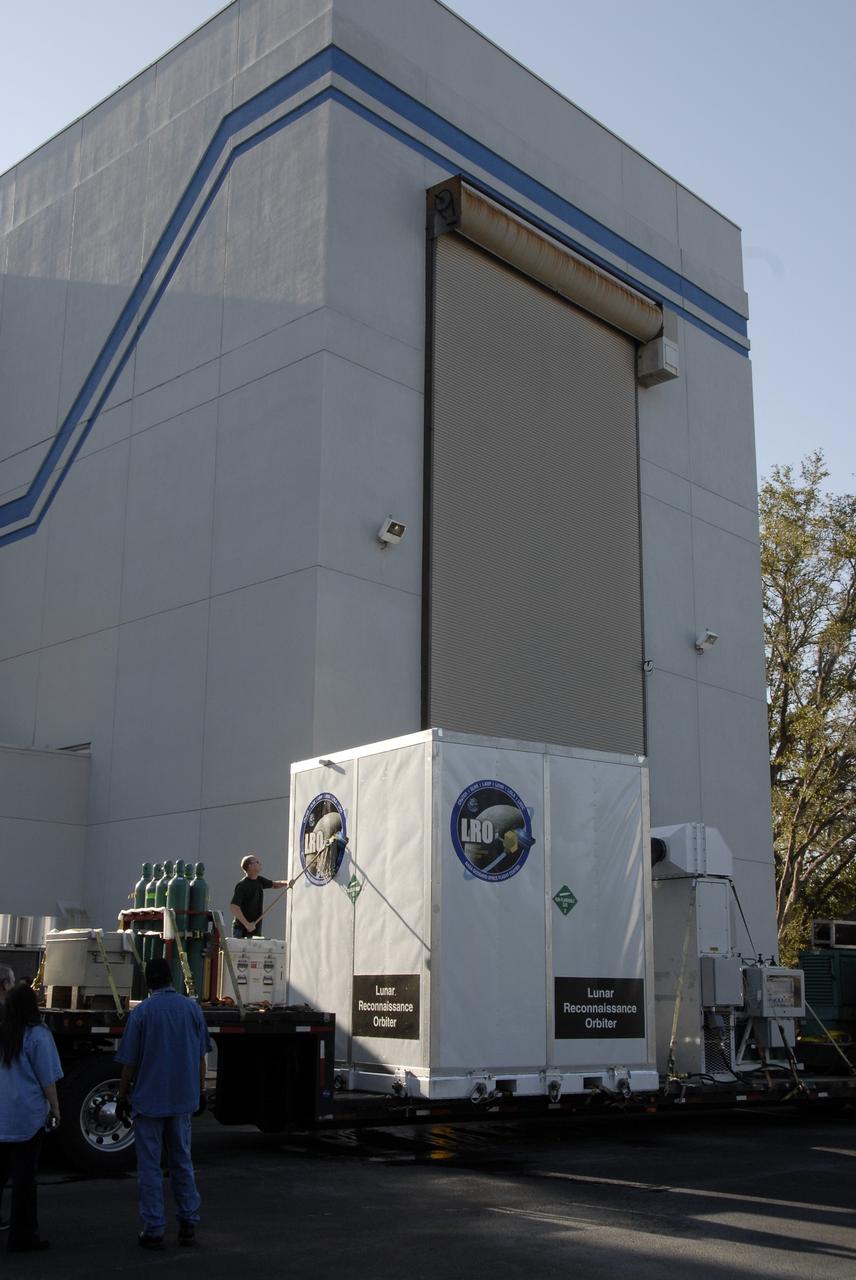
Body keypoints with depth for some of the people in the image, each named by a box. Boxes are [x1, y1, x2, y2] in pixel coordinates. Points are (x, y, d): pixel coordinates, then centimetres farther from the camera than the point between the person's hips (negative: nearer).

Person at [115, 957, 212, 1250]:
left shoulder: (141, 1012, -9)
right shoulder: (192, 1008, 1)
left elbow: (129, 1062, -7)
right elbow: (201, 1057, 7)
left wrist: (122, 1098, 4)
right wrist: (200, 1091, 18)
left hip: (148, 1099, -3)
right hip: (183, 1099, 4)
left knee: (149, 1166, 5)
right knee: (182, 1162, 15)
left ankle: (154, 1230, 8)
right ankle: (188, 1225, 17)